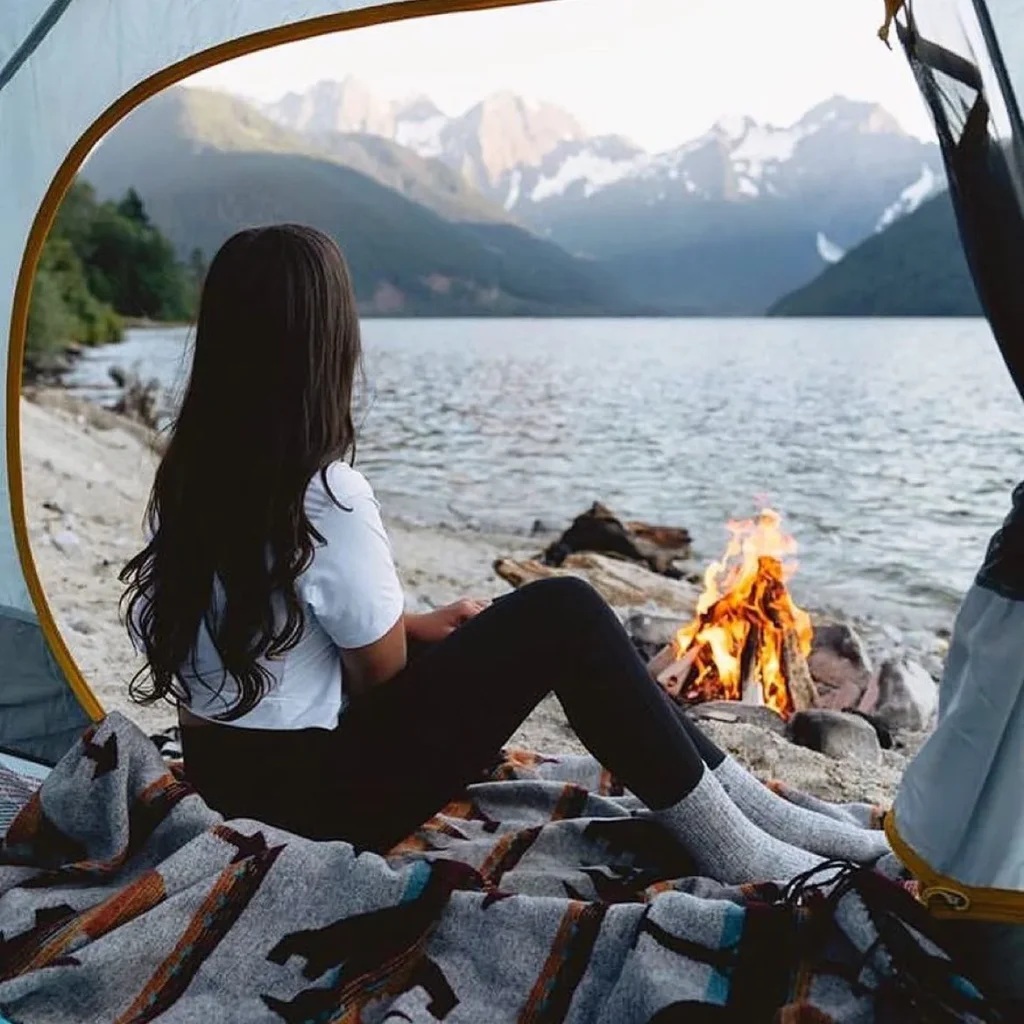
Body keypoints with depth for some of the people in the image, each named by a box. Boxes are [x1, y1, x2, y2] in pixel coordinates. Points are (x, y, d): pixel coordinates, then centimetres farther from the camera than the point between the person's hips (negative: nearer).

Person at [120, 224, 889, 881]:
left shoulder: (195, 471, 1)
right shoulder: (326, 496, -24)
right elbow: (382, 676, -13)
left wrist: (416, 623, 9)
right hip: (313, 786, -9)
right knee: (563, 616, -10)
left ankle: (755, 809, 13)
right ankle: (729, 842, 3)